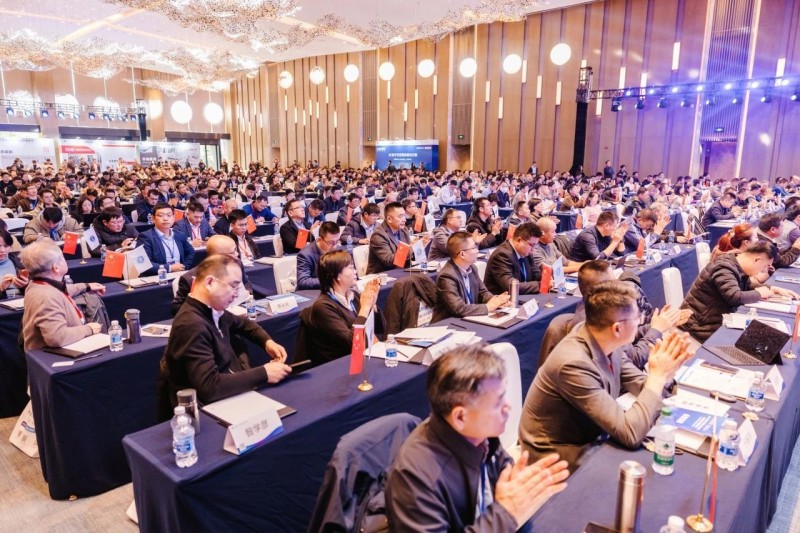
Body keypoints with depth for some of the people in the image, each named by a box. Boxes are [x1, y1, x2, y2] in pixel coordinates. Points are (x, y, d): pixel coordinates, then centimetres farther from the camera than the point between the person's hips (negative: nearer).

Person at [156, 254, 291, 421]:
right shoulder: (191, 326, -26)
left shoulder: (212, 311, 0)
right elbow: (209, 387, -32)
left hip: (232, 393, 8)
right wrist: (264, 374, -26)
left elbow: (242, 323, 21)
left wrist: (267, 341, 4)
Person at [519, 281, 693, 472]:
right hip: (559, 459, -7)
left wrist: (665, 372, -15)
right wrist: (658, 375, -23)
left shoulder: (605, 342, -9)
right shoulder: (574, 364, -33)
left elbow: (640, 386, 5)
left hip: (589, 437, 7)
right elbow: (630, 434, -31)